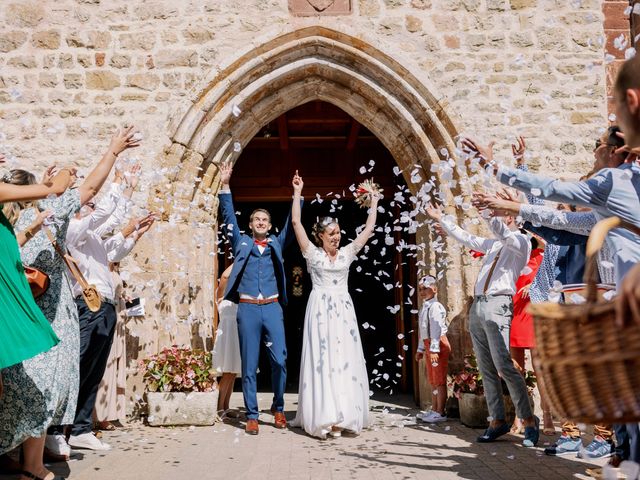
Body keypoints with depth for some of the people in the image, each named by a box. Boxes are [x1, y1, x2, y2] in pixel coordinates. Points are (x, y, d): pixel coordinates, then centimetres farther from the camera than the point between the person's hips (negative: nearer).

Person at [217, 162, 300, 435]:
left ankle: (278, 408, 15)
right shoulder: (241, 243, 12)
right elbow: (229, 216, 7)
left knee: (280, 361, -5)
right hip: (248, 309, -1)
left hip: (273, 308, 1)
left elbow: (292, 223, 9)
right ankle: (252, 416, 8)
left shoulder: (276, 244, 16)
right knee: (249, 365, 0)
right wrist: (225, 186, -1)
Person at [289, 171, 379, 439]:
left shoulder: (346, 253, 12)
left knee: (345, 361, 1)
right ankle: (324, 418, -4)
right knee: (322, 360, -5)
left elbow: (369, 229, 17)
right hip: (320, 310, -3)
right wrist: (298, 193, -2)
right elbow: (296, 222, -2)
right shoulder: (312, 253, 3)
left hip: (343, 311, 4)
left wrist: (374, 203, 20)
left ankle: (344, 416, 5)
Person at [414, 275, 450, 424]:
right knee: (433, 380, 16)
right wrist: (420, 349, 23)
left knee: (439, 380, -5)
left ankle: (440, 413, 0)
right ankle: (434, 410, 25)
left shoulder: (435, 306, -14)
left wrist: (434, 349, -25)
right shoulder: (424, 307, 16)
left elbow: (436, 328, -21)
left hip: (438, 345, -10)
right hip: (429, 345, 10)